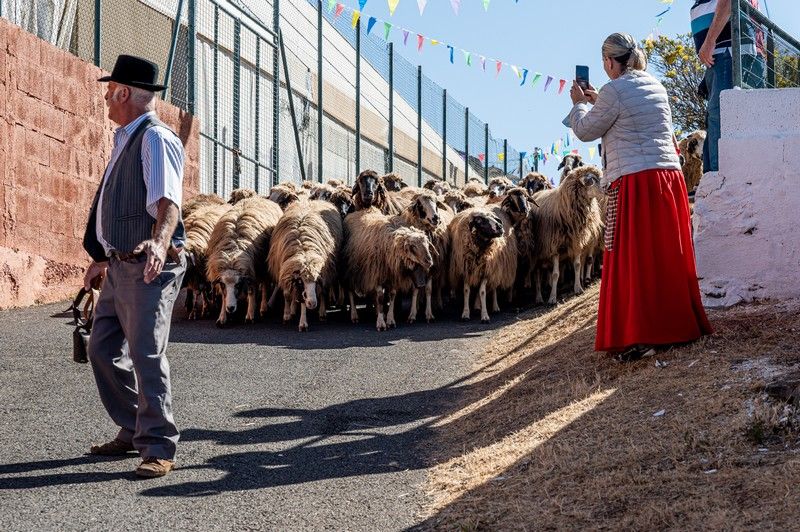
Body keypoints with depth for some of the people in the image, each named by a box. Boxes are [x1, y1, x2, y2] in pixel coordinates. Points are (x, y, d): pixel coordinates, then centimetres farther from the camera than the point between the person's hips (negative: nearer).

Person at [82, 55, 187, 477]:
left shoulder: (156, 138, -12)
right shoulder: (125, 139, 18)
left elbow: (167, 201, -27)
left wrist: (160, 242, -44)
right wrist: (103, 257, 31)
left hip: (149, 268, -10)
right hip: (120, 266, 10)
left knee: (146, 354, -11)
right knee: (102, 350, 13)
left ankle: (158, 449, -6)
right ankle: (133, 432, 24)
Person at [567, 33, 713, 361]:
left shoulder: (614, 91, -8)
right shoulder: (655, 85, 16)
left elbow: (585, 131, 2)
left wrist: (580, 103, 18)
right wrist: (598, 101, 29)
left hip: (635, 183, -8)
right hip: (670, 176, 8)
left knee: (633, 258, -5)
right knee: (668, 255, 12)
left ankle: (639, 337, -10)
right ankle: (678, 325, 17)